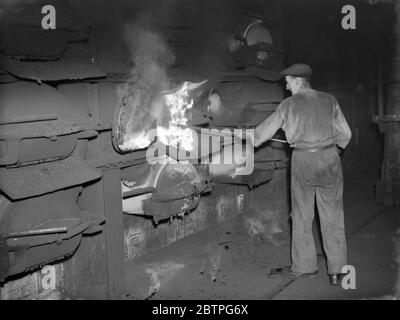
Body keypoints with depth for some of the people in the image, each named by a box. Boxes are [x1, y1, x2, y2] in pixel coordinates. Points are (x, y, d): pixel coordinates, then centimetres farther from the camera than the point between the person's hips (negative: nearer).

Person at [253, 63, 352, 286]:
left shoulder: (289, 104, 2)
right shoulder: (329, 100, 5)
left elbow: (265, 130, 11)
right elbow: (345, 135, 6)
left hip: (302, 161, -1)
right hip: (329, 159, 1)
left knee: (302, 216, 12)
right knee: (332, 217, 6)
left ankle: (305, 266, 20)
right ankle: (336, 270, 9)